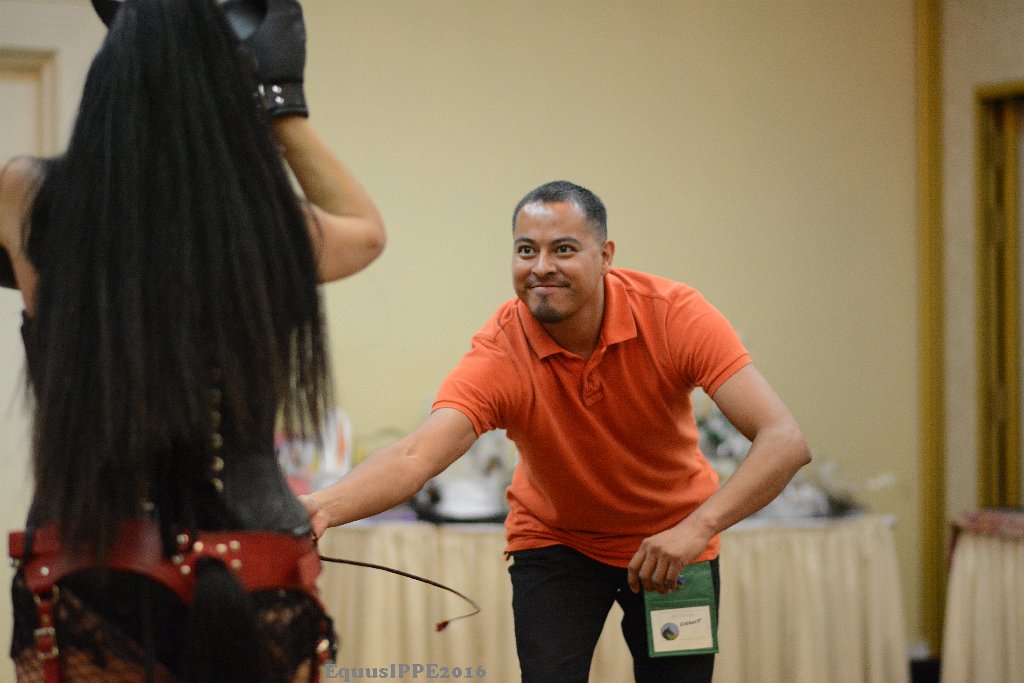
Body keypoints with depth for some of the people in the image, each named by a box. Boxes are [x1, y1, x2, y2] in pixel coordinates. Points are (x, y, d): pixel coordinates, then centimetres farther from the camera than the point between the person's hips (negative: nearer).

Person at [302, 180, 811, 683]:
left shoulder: (673, 314, -25)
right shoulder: (500, 353, -26)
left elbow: (784, 441, -31)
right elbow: (416, 455, -39)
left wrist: (698, 526, -45)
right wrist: (323, 506, -59)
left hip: (672, 543, 1)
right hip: (555, 542, -1)